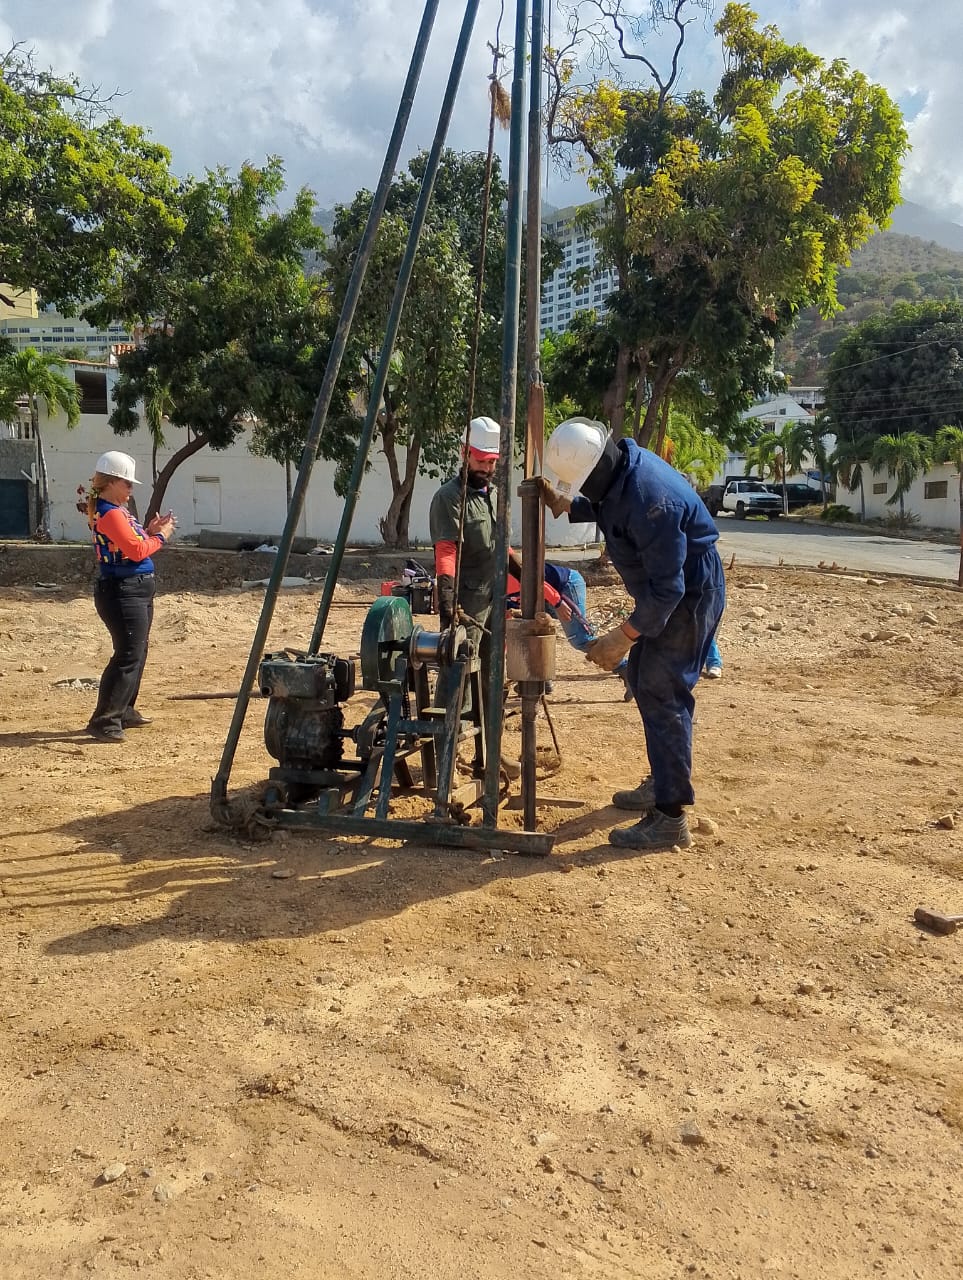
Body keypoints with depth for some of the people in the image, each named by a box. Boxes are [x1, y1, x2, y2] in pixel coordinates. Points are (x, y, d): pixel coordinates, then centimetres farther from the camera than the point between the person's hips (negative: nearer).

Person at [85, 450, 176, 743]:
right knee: (128, 657, -13)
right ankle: (104, 722, -13)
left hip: (137, 591, 11)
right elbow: (136, 550, -20)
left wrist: (150, 530, 7)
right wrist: (160, 536, -6)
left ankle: (124, 711, 28)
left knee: (136, 654, 17)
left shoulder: (116, 510, 16)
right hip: (122, 592, -11)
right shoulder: (110, 513, -16)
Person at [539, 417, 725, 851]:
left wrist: (623, 637, -25)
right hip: (664, 587, 10)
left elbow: (667, 588, -30)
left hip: (689, 595, -10)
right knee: (643, 680, 18)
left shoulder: (650, 499, -33)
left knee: (662, 694, -11)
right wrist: (564, 505, 0)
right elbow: (602, 508, 18)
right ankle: (661, 783, 32)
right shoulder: (617, 469, -5)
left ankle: (670, 817, -8)